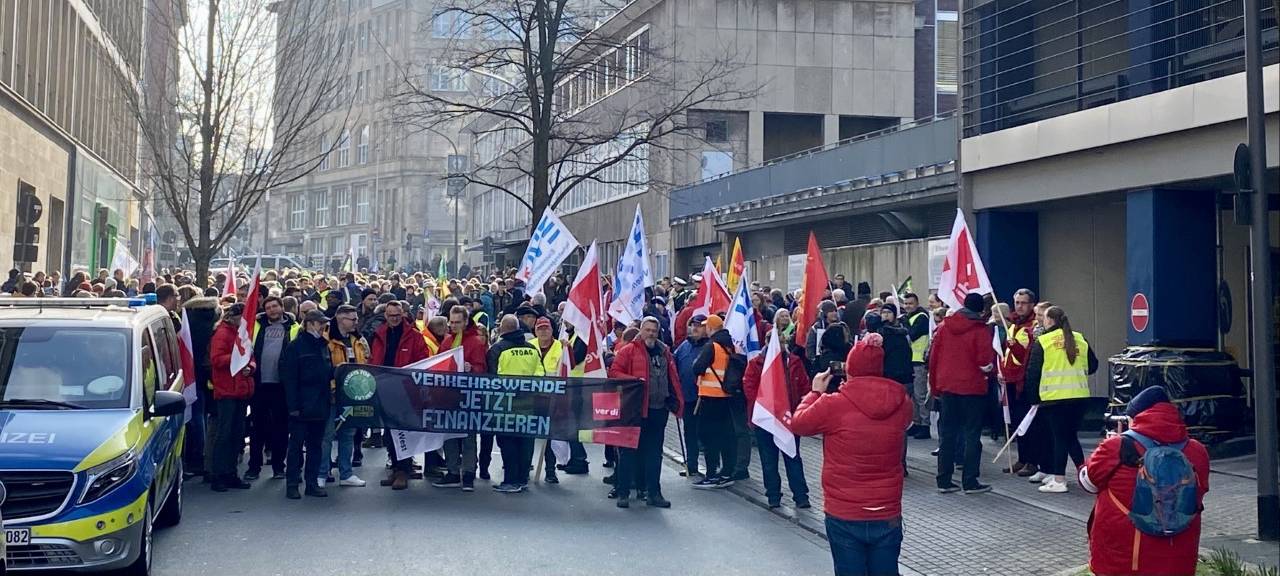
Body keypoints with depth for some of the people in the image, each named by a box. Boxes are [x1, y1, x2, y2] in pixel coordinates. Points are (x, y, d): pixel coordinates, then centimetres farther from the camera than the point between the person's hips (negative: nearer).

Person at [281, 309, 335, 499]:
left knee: (316, 445, 10)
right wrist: (293, 406, -15)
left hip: (320, 405, 6)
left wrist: (329, 399, 5)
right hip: (302, 405, -6)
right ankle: (292, 485, 6)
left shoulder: (324, 346, 13)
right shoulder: (295, 347, -6)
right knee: (296, 445, 0)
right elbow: (289, 379, -11)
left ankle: (312, 483, 16)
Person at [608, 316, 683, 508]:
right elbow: (614, 372, -6)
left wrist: (677, 402, 10)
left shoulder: (665, 352, 15)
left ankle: (653, 493, 15)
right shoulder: (629, 350, 0)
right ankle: (623, 492, 7)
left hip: (659, 409, 5)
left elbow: (673, 378, 17)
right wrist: (633, 380, -18)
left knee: (654, 452, 9)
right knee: (629, 451, 1)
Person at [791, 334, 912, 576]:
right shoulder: (902, 403, -5)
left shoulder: (834, 404, -16)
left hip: (844, 516, -3)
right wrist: (853, 392, 13)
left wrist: (815, 392, 14)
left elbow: (798, 423, 2)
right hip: (888, 515, 3)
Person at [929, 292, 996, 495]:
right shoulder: (981, 330, -10)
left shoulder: (944, 326, 4)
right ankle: (970, 481, 3)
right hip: (973, 387, -4)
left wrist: (935, 385, 13)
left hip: (947, 386, 4)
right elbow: (985, 361, -15)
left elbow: (933, 357, 6)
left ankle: (944, 480, 11)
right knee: (972, 435, 3)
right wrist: (990, 368, 8)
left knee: (947, 434, 10)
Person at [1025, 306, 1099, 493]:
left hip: (1054, 397, -4)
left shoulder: (1042, 342, -5)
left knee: (1059, 437, 3)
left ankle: (1059, 481, 4)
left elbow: (1033, 372, -5)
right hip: (1080, 396, 4)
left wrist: (1033, 395, 6)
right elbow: (1092, 366, 14)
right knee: (1072, 436, 17)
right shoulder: (1080, 339, 8)